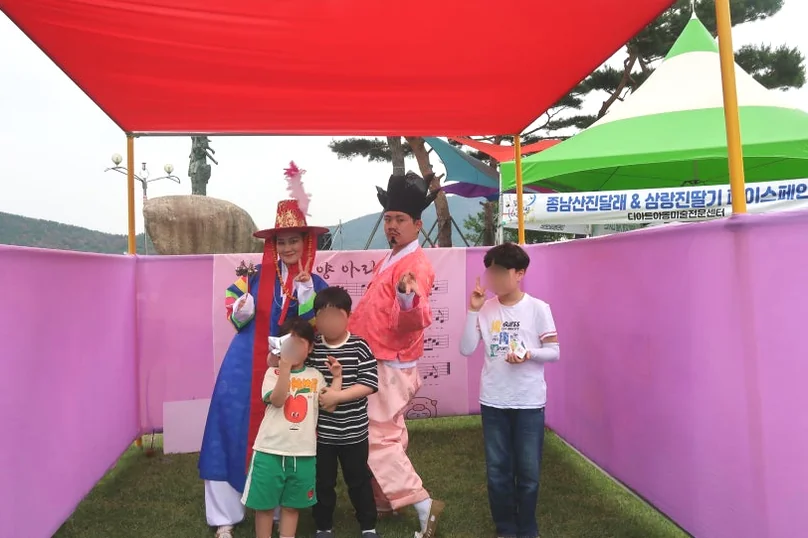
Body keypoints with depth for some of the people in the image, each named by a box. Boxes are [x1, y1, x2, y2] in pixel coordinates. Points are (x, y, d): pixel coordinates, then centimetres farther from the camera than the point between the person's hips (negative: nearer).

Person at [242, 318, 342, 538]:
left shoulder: (315, 376, 7)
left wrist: (337, 377, -5)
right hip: (270, 450, -2)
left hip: (303, 453, 3)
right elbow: (277, 400, -21)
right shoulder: (273, 372, -3)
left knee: (292, 505, 17)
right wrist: (285, 366, -27)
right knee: (264, 503, 11)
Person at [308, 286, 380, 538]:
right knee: (323, 482, 16)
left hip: (354, 431, -1)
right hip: (320, 431, 1)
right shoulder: (311, 348, -5)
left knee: (359, 480, 15)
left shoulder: (360, 347, -10)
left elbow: (369, 384, -16)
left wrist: (337, 396, -23)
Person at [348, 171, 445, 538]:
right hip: (378, 364, 9)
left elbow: (414, 321, -35)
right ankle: (384, 500, 35)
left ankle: (424, 506, 3)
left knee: (377, 439, -5)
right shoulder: (389, 259, 10)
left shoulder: (416, 265, -20)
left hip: (391, 367, -9)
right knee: (387, 436, 19)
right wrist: (350, 331, 23)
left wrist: (409, 299, -54)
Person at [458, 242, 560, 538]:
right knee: (497, 471, 12)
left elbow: (554, 352, -3)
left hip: (529, 402, -2)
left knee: (528, 472, 9)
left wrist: (529, 354, -22)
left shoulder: (538, 308, -6)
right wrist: (473, 310, -13)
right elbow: (466, 349, -6)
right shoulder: (485, 309, 0)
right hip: (493, 402, 2)